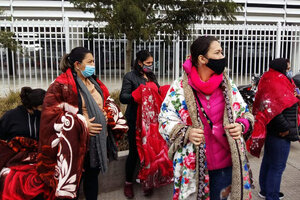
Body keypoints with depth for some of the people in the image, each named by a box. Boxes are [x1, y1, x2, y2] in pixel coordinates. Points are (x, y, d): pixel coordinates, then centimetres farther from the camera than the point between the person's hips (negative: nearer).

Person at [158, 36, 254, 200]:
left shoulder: (229, 86, 3)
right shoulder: (179, 88, -6)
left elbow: (246, 114, 12)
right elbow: (165, 119, -3)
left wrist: (241, 126, -10)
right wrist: (185, 132, -20)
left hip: (225, 164, 3)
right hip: (192, 166, -2)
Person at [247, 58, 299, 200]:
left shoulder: (275, 82, 13)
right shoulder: (276, 85, -18)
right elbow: (274, 111, -28)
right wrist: (288, 130, -20)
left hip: (273, 133, 10)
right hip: (280, 135, -10)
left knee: (268, 161, 19)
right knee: (277, 166, 0)